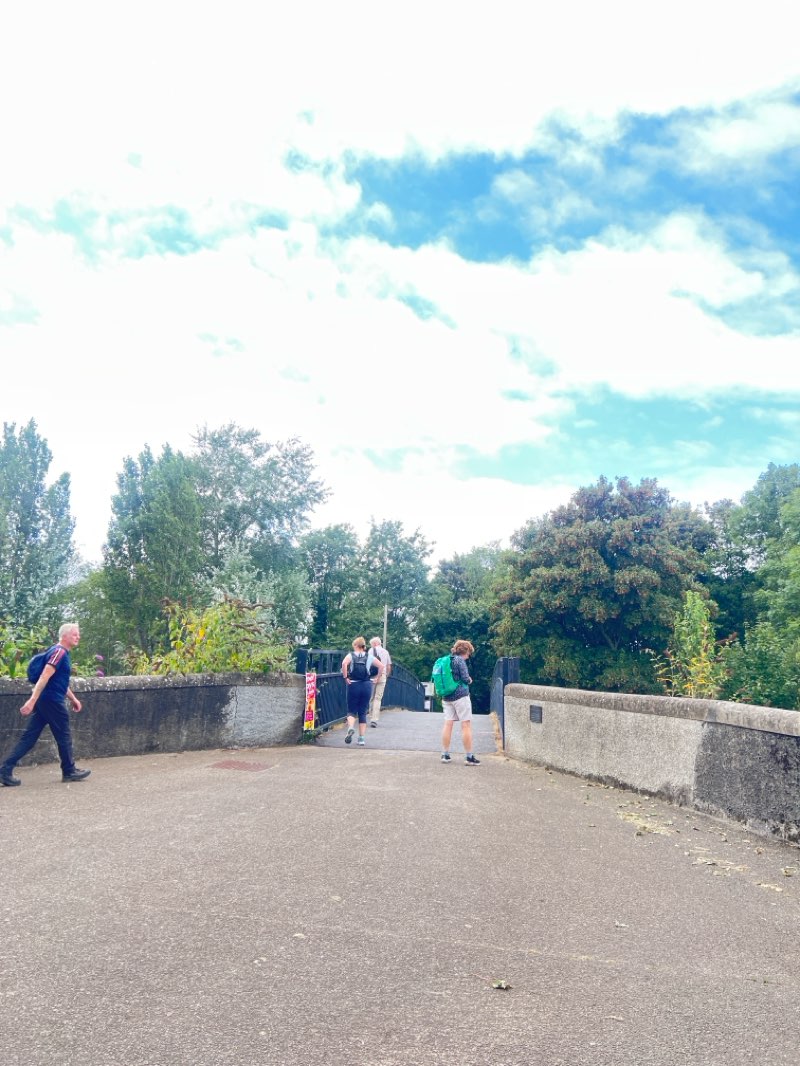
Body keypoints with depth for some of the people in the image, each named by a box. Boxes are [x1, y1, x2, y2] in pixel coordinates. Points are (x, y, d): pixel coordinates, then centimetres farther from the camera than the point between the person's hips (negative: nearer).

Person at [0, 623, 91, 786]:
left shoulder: (63, 653, 17)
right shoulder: (59, 652, -15)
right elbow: (44, 677, -24)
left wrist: (74, 699, 28)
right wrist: (32, 701, -29)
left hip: (46, 701, 10)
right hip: (52, 701, -10)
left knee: (29, 737, 8)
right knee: (64, 736, 4)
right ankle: (69, 771, 15)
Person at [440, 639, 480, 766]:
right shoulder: (460, 660, -9)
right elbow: (465, 678, -12)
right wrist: (470, 680, 8)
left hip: (446, 697, 7)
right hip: (460, 695, -7)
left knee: (448, 724, 8)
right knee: (466, 725, -2)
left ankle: (445, 754, 9)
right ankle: (469, 757, -2)